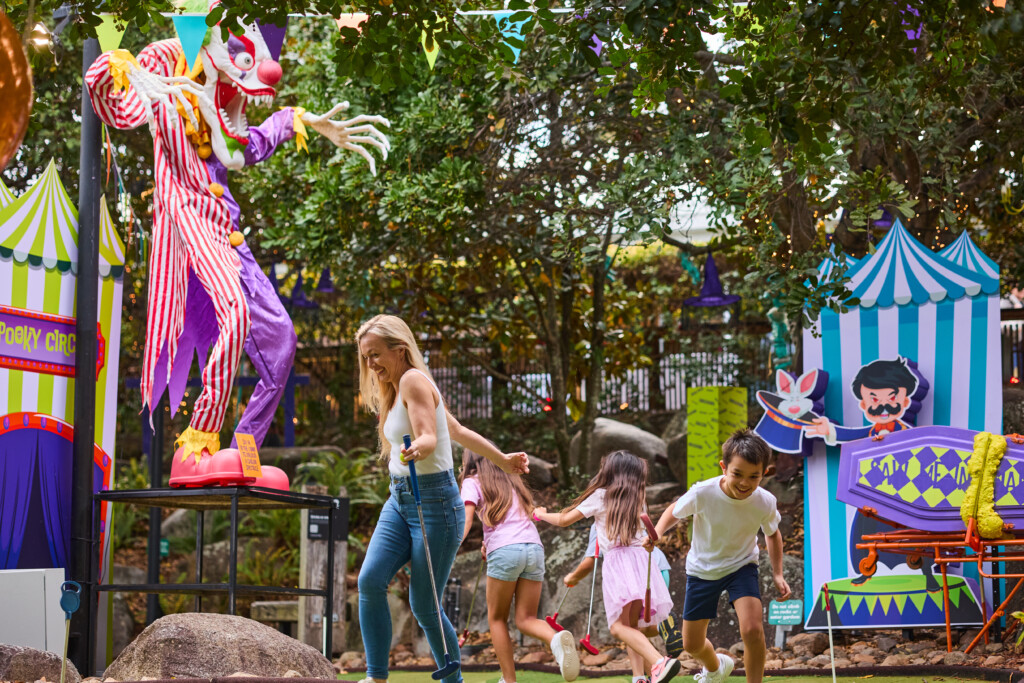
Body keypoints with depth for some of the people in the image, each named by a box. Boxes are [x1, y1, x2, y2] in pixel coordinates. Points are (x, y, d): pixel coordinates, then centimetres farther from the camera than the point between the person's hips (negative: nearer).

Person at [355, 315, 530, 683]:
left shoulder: (413, 380, -11)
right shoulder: (396, 390, 16)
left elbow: (429, 437, -25)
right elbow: (458, 431, 24)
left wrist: (417, 449, -48)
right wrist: (502, 460, 32)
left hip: (434, 500, -8)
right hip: (400, 500, 8)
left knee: (424, 606, -5)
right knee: (370, 580, -12)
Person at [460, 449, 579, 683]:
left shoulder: (472, 482, 11)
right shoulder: (511, 481, 29)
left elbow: (466, 518, -4)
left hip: (505, 550, -5)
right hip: (534, 548, 5)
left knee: (496, 618, 11)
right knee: (525, 619, 5)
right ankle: (556, 638, -27)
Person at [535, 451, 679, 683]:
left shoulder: (600, 496, 10)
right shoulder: (637, 500, 22)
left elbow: (564, 520, 15)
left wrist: (542, 514, 35)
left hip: (618, 560, -6)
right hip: (642, 559, 6)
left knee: (619, 626, -15)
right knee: (631, 625, 12)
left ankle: (659, 662, -35)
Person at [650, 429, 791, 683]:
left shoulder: (765, 503, -23)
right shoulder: (702, 493, -29)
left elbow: (772, 534, 1)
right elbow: (675, 511, -7)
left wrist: (777, 574, -7)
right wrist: (656, 534, -27)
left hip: (742, 566, -1)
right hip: (702, 569, 1)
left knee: (752, 630, -27)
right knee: (692, 645, 11)